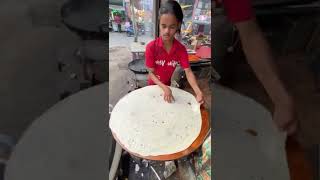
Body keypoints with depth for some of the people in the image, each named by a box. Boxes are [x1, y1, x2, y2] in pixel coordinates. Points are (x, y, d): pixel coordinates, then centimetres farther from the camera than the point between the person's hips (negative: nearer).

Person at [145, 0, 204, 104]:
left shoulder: (181, 49, -18)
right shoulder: (151, 47, -27)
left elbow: (188, 72, -22)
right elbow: (151, 73, -21)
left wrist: (198, 92, -38)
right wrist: (164, 88, -37)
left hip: (167, 85, 3)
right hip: (153, 84, -2)